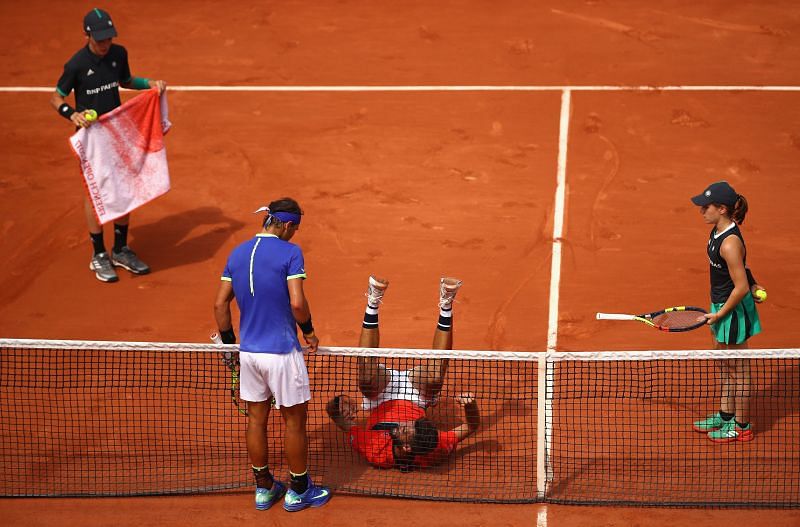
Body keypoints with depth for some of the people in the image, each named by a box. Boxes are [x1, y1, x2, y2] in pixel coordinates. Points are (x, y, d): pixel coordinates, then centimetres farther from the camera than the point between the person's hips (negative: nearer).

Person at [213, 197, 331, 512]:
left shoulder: (237, 254, 6)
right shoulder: (290, 253, -12)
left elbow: (220, 304, 6)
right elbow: (297, 302, -20)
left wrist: (229, 343, 16)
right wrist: (308, 331, -2)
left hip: (248, 352, 6)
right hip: (282, 351, -6)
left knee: (256, 419, 15)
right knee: (294, 420, 9)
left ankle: (263, 488, 27)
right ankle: (299, 491, 21)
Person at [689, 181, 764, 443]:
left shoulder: (730, 243, -29)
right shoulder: (718, 230, 0)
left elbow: (740, 288, -25)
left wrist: (720, 314, -16)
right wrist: (752, 284, 17)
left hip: (733, 310, -10)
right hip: (722, 305, 10)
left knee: (737, 371, 7)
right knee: (725, 367, 24)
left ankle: (742, 426, 22)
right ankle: (725, 415, 40)